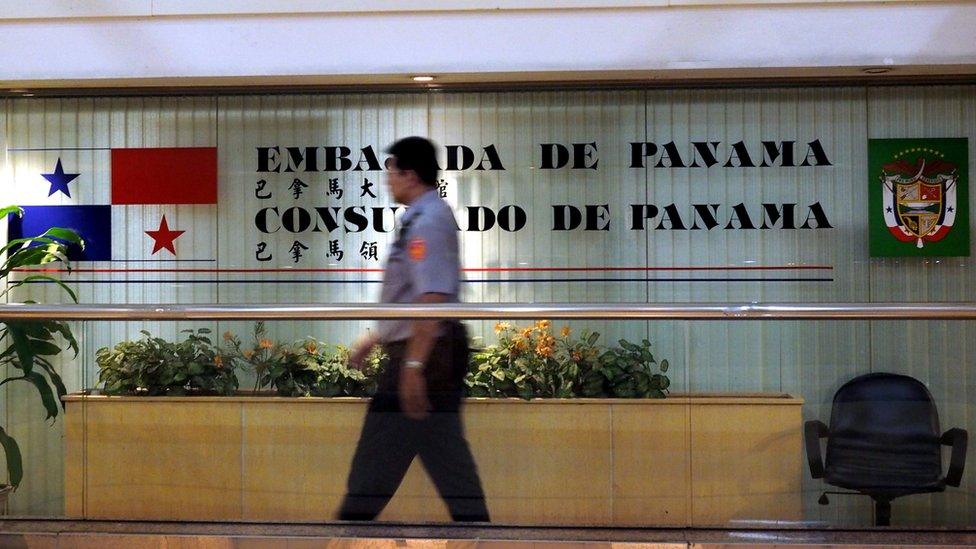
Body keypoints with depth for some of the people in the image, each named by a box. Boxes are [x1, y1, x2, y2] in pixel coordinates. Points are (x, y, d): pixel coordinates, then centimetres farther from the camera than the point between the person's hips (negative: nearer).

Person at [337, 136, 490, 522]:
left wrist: (413, 365, -27)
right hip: (441, 350, 10)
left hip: (424, 350, -10)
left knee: (377, 458, -1)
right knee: (448, 456, 11)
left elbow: (432, 299, -25)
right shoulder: (428, 217, 15)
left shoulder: (426, 222, -16)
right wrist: (376, 339, 27)